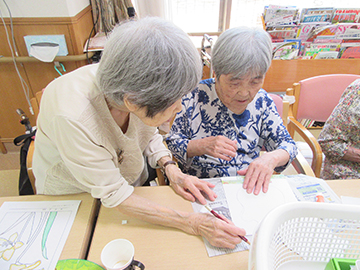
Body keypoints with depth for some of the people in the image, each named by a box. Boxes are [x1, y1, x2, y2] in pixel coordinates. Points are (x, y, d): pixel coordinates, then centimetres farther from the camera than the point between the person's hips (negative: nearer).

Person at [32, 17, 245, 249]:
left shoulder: (131, 87, -25)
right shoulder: (71, 117, -40)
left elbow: (149, 135, -4)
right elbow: (114, 194, -32)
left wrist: (172, 170, -20)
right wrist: (192, 223, -33)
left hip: (131, 182, 4)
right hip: (72, 195, -3)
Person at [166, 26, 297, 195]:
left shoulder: (261, 101, -2)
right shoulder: (195, 95, -10)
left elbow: (287, 144, 4)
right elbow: (172, 142, -4)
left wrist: (271, 158, -19)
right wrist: (203, 146, -24)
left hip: (249, 187, 2)